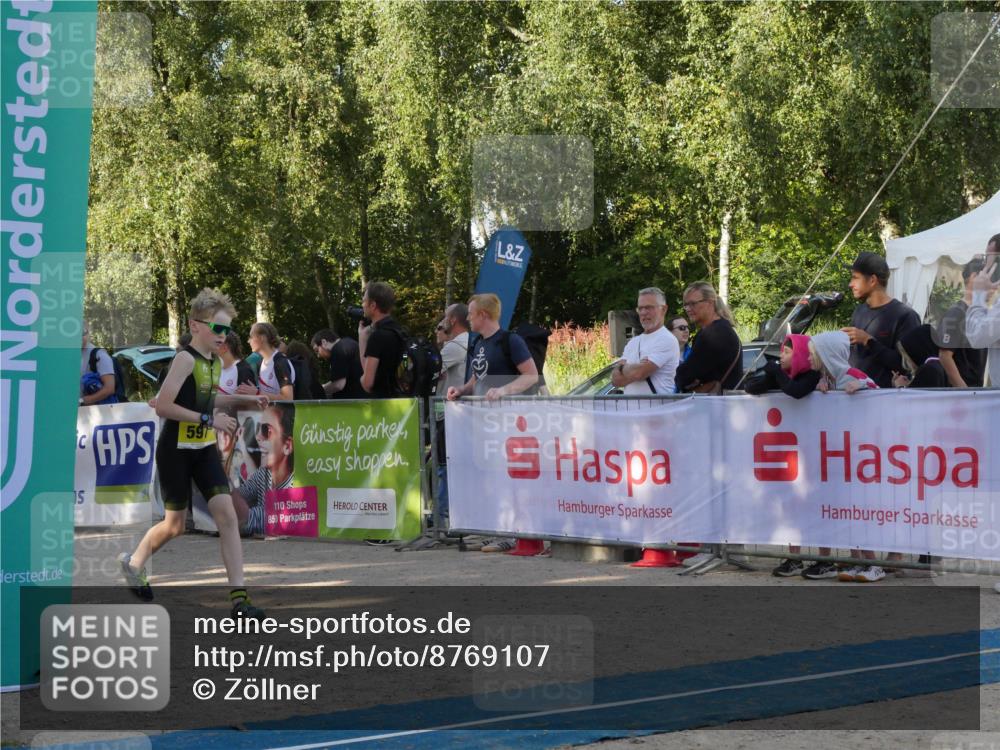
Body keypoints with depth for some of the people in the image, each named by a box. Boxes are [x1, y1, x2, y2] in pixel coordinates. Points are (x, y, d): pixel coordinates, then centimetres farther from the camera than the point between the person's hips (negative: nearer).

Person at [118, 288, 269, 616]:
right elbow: (162, 406, -26)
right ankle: (133, 562, 38)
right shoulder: (186, 359, -18)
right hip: (176, 451, -6)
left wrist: (244, 400, 12)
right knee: (175, 524, 7)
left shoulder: (215, 362, 6)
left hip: (204, 449, 6)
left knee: (226, 515, -9)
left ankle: (238, 596, -12)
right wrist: (209, 419, -26)